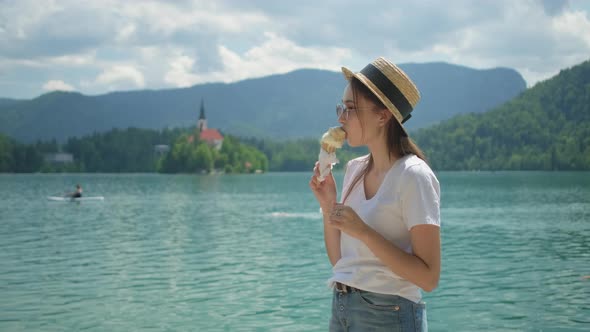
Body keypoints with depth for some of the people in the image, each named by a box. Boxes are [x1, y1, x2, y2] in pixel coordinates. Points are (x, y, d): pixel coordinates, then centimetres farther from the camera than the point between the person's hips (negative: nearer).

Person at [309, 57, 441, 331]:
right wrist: (327, 205, -3)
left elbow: (428, 277, -18)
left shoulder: (413, 176, -14)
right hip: (341, 309, 6)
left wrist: (363, 232, -23)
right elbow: (338, 260, 11)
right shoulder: (354, 170, 7)